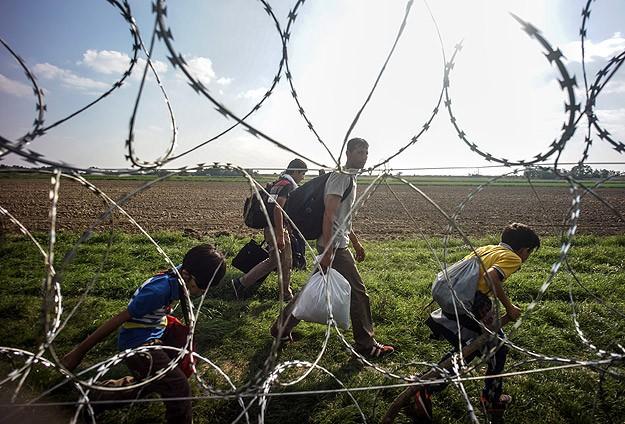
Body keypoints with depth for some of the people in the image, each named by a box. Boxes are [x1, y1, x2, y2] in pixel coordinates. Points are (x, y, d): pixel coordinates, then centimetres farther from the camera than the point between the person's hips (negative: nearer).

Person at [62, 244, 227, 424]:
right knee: (179, 388, -17)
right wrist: (79, 351, -18)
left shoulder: (180, 273, -13)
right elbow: (118, 319, -24)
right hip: (138, 345, -8)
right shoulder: (160, 290, -32)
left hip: (156, 336, 8)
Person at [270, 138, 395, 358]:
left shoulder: (350, 178, 19)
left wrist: (356, 243, 27)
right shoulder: (340, 176, -14)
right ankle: (366, 345, 14)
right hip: (334, 246, -10)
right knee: (357, 292, -1)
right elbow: (329, 214, -23)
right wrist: (328, 251, -28)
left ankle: (281, 326, 27)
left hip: (338, 244, 10)